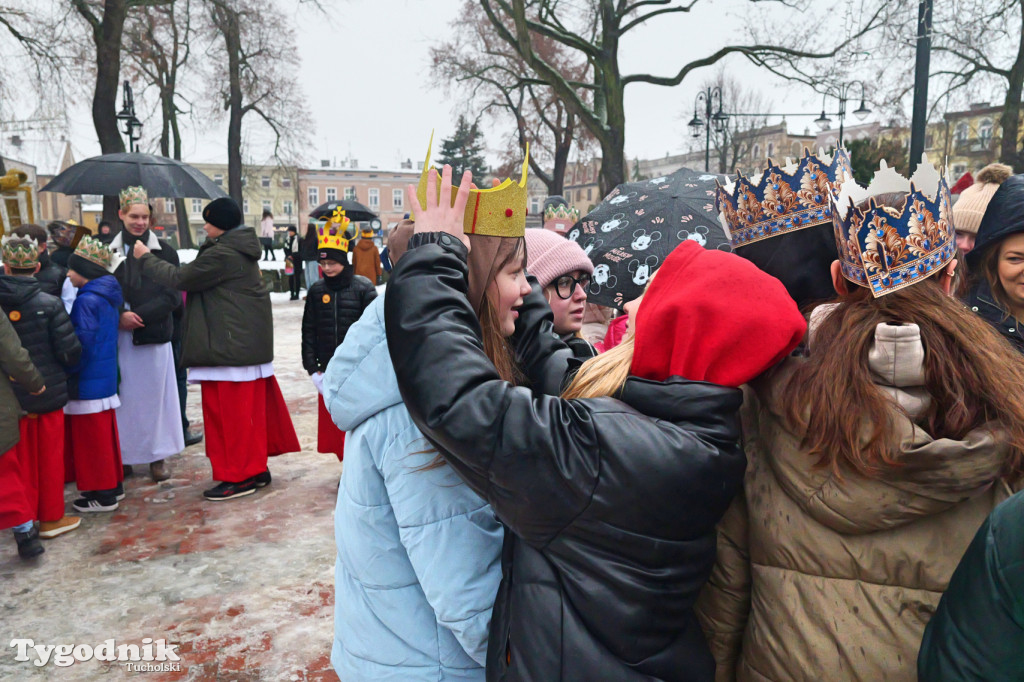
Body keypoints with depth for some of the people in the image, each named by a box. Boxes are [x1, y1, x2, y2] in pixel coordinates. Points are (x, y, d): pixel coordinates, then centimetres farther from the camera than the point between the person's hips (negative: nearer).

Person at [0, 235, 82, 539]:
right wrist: (64, 368, 5)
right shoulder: (49, 304, -16)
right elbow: (70, 351, -16)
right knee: (51, 457, 10)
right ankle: (51, 518, 19)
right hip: (49, 392, -3)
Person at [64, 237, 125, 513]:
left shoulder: (86, 301, -18)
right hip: (105, 376, 9)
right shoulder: (108, 296, 9)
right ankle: (113, 484, 28)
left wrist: (65, 372, -9)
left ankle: (101, 495, 11)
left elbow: (82, 344, -20)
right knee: (104, 434, 17)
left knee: (91, 438, 1)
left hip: (87, 382, -9)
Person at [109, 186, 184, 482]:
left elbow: (172, 296, -4)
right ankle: (123, 456, 18)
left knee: (155, 394, 4)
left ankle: (157, 457, 15)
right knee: (124, 396, 5)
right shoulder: (110, 251, 7)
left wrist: (139, 314, -15)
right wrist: (119, 316, -13)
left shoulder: (164, 251, 1)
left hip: (154, 334, -1)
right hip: (119, 336, 2)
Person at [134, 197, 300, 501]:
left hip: (232, 345, -10)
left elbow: (180, 278, -11)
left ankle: (240, 476, 7)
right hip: (250, 342, 10)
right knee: (250, 407, 14)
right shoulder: (240, 249, 13)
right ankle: (256, 467, 23)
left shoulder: (220, 254, -17)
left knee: (232, 411, -2)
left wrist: (146, 258, 2)